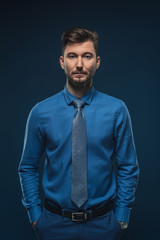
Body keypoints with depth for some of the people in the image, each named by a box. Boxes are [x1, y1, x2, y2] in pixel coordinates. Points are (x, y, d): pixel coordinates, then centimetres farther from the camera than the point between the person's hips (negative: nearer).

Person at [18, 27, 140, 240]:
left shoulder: (117, 110, -10)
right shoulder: (41, 112, -8)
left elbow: (128, 169, -3)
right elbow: (28, 168, 1)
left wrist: (122, 217, -3)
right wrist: (35, 214, -1)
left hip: (103, 222, 0)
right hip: (55, 222, 1)